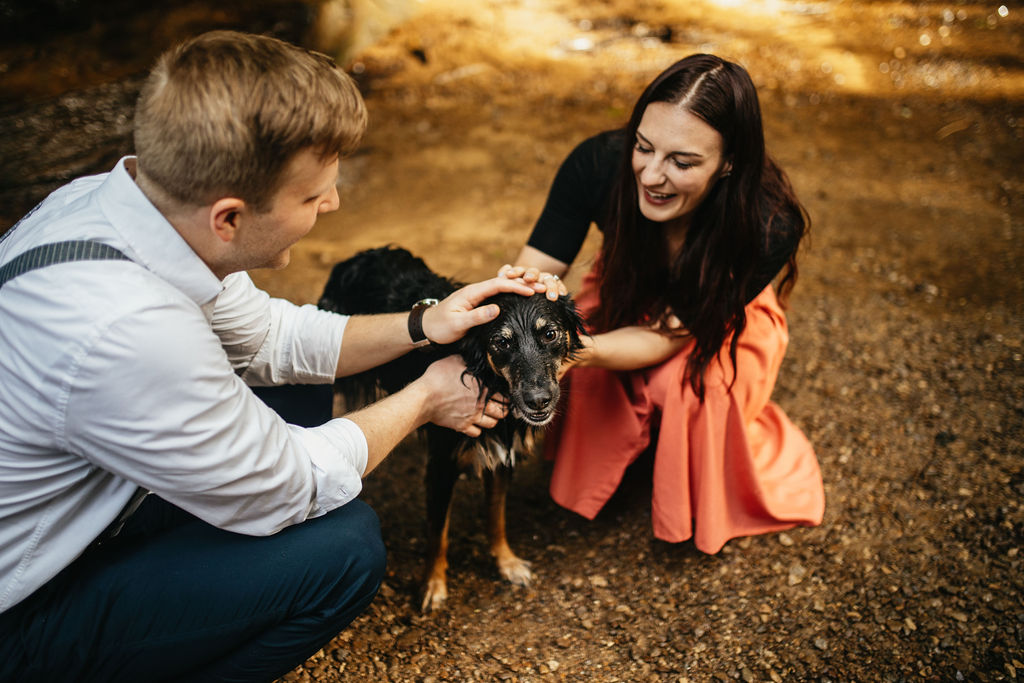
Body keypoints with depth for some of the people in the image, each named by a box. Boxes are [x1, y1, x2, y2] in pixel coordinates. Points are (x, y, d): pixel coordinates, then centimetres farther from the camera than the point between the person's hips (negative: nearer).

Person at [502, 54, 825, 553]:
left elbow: (669, 334, -35)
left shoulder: (768, 227, -39)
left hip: (724, 318, -1)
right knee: (591, 376, -30)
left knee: (693, 381, -33)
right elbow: (535, 267, -27)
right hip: (627, 298, 2)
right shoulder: (599, 163, -35)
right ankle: (596, 475, 6)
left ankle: (708, 512, 1)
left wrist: (582, 352, -56)